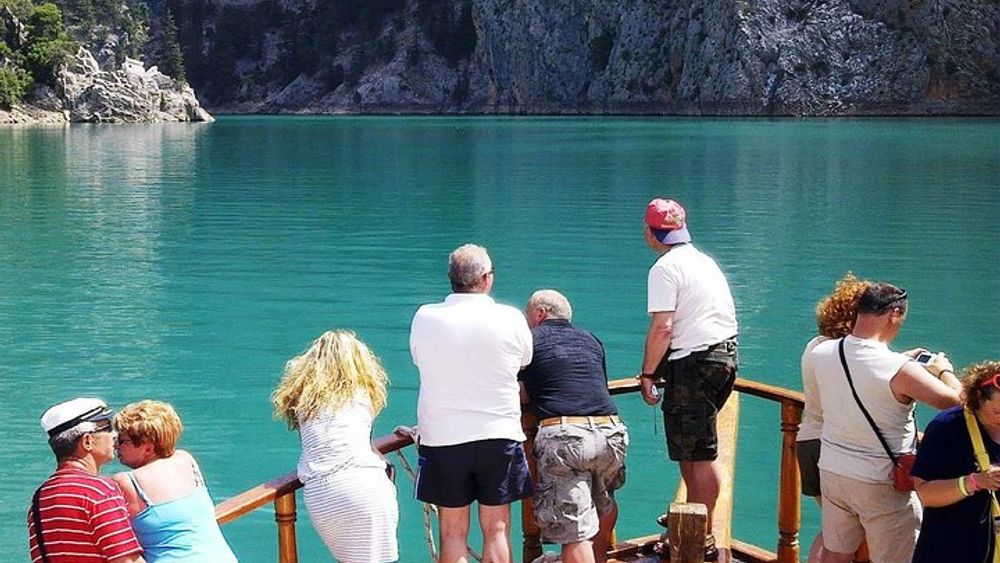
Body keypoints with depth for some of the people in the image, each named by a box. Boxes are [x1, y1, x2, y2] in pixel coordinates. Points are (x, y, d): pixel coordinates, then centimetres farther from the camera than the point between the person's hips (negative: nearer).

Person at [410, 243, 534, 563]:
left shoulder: (424, 318, -5)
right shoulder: (511, 319, -6)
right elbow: (524, 363, 10)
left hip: (442, 439, 0)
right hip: (499, 435, 0)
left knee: (452, 534, 7)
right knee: (496, 531, 9)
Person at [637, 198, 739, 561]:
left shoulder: (666, 268, -10)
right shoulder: (705, 261, 18)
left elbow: (663, 327, -18)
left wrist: (647, 374, -9)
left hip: (694, 364, -9)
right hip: (725, 355, 9)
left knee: (700, 455, -5)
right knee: (693, 446, 21)